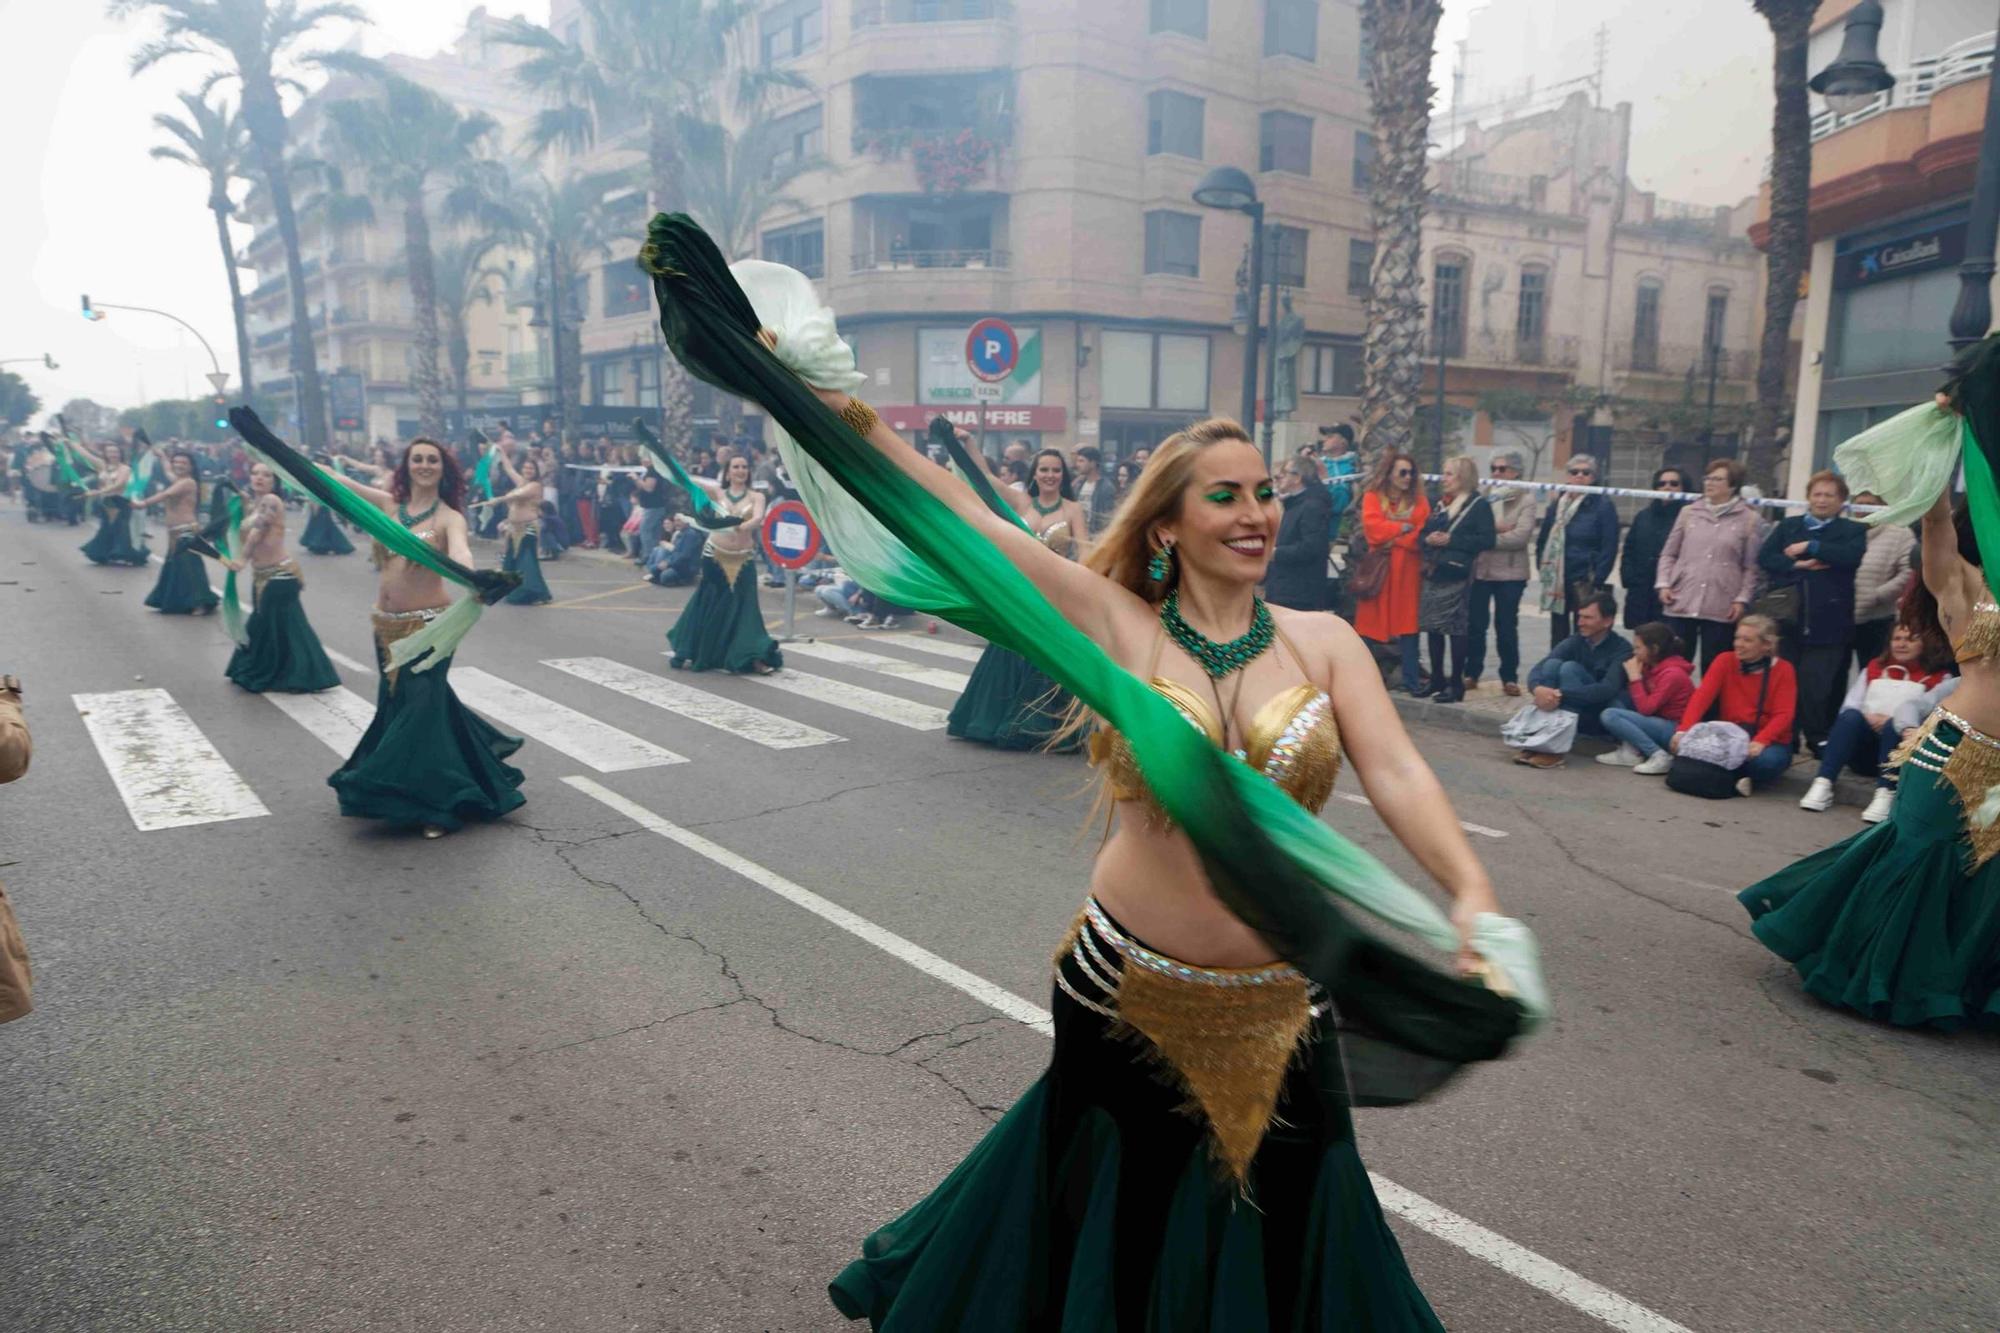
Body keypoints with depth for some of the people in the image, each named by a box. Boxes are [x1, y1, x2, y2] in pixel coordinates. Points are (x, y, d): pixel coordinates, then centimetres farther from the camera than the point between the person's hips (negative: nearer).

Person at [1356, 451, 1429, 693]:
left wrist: (1394, 540, -10)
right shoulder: (1372, 497, 7)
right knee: (1372, 627, 0)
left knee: (1407, 626, -2)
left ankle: (1411, 680, 3)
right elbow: (1372, 528, -9)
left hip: (1407, 571, 1)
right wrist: (1403, 529, -6)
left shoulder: (1419, 499, 10)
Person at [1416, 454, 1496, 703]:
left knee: (1456, 629, -5)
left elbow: (1486, 540, -12)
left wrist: (1451, 540, -15)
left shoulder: (1478, 505, -2)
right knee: (1433, 628, 8)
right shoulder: (1440, 503, 18)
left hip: (1456, 576, -7)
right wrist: (1428, 540, -5)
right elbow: (1423, 535, 19)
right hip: (1433, 573, 7)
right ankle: (1437, 681, 18)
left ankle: (1456, 683, 2)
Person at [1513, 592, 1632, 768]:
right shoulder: (1575, 642, 1)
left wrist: (1560, 695, -37)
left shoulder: (1622, 648, -12)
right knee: (1553, 664, -20)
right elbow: (1538, 669, -12)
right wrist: (1537, 688, -36)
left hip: (1604, 716, -4)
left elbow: (1608, 689, -29)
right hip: (1575, 714, 5)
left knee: (1570, 668, -26)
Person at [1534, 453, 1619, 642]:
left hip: (1584, 582, -5)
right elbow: (1543, 540, 17)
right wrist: (1543, 568, 6)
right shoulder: (1558, 504, 12)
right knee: (1558, 633, 12)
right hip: (1556, 580, 5)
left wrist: (1597, 580, -14)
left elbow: (1609, 547, -8)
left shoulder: (1603, 505, -4)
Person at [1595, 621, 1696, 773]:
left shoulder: (1672, 674, -20)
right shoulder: (1653, 666, 7)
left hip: (1674, 730, -9)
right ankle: (1630, 751, -7)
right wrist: (1635, 676, -8)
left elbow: (1645, 709, -22)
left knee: (1609, 715, -21)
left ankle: (1658, 756, -18)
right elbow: (1638, 699, 6)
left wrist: (1635, 677, -16)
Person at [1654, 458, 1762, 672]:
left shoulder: (1749, 519, 3)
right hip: (1681, 603, 2)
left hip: (1722, 609, -2)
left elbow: (1751, 567, 2)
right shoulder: (1688, 512, 9)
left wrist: (1742, 599, -5)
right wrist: (1664, 583, 1)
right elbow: (1669, 553, 13)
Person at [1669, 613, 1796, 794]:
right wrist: (1684, 730, -28)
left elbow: (1783, 715, -12)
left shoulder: (1783, 670, -4)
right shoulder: (1725, 661, 1)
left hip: (1768, 742, -2)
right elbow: (1702, 696, -12)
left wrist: (1760, 741, -31)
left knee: (1766, 761, -38)